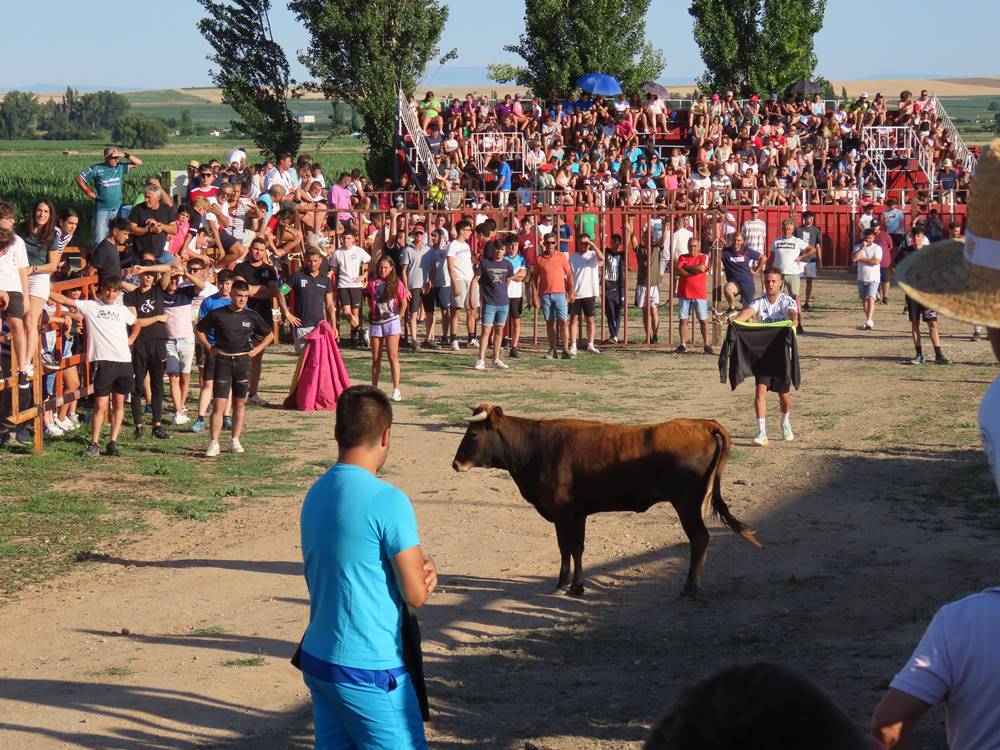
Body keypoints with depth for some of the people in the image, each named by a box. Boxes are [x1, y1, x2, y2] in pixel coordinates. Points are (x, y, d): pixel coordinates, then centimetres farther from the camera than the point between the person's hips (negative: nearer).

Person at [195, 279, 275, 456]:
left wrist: (256, 350, 6)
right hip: (222, 361, -2)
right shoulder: (218, 314, -2)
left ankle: (235, 440, 19)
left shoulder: (251, 315, 3)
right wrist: (209, 348, 5)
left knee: (240, 403, 9)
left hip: (243, 361, 2)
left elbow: (270, 334, 15)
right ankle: (214, 444, -7)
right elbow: (198, 329, 13)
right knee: (219, 405, -7)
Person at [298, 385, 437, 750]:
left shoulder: (315, 495, 8)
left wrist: (420, 565, 1)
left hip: (318, 659, 8)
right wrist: (425, 567, 7)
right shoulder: (387, 501, -17)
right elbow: (416, 595, -15)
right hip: (370, 671, -8)